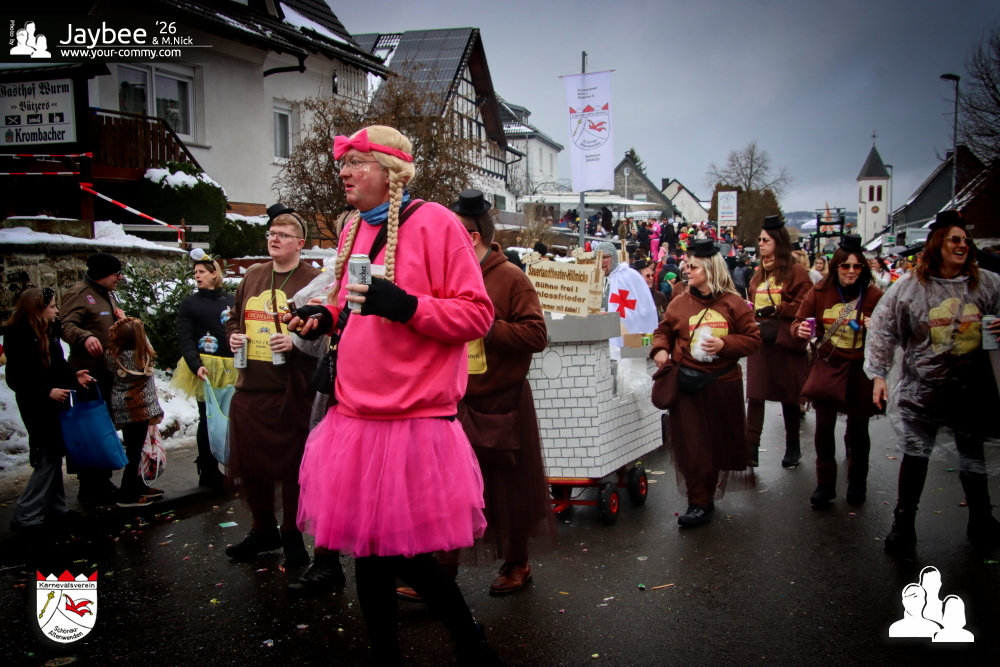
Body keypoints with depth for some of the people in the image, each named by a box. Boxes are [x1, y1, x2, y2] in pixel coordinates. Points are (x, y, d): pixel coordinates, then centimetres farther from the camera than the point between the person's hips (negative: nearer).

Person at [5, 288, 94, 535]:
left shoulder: (49, 332, 6)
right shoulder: (18, 337, -17)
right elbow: (16, 378, -20)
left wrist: (74, 376, -3)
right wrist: (47, 391, -26)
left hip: (53, 403, 9)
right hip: (35, 404, -9)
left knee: (54, 454, 14)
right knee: (48, 457, -7)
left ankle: (55, 508, 25)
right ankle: (25, 517, 2)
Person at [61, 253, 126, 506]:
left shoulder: (108, 295, 18)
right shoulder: (78, 294, -11)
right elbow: (67, 326, -24)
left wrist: (122, 320, 8)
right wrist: (85, 337, -43)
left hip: (109, 373, 10)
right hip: (88, 374, -10)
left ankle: (103, 482, 29)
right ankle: (90, 489, 1)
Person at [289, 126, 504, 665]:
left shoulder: (433, 222, -8)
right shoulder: (354, 231, 13)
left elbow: (477, 315, -12)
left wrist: (404, 304, -24)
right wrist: (323, 317, 7)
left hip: (413, 422, -7)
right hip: (357, 419, 7)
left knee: (404, 552, 0)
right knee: (368, 550, 12)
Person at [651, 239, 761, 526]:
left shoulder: (733, 303, -3)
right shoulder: (680, 303, 2)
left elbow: (753, 339, -2)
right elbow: (664, 331, 13)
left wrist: (724, 344, -18)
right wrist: (660, 349, -7)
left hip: (723, 384, 0)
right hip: (688, 384, 0)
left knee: (720, 441, 11)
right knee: (691, 445, -3)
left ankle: (707, 495, 31)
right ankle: (699, 503, 4)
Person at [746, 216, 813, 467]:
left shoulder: (795, 271, -7)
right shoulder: (758, 273, 14)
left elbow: (805, 305, -14)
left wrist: (778, 309, -20)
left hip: (785, 341, -5)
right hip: (760, 339, 5)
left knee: (788, 395, 7)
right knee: (755, 394, -2)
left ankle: (793, 446, 21)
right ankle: (751, 446, -2)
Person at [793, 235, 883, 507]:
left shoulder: (874, 295, -5)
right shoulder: (820, 292, -3)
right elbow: (798, 322, 3)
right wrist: (800, 329, -19)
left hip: (861, 370, 0)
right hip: (827, 366, 1)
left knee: (858, 427, 9)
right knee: (824, 426, 0)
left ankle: (857, 482, 28)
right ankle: (825, 484, 14)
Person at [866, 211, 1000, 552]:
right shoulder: (909, 286, -5)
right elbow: (881, 330, -2)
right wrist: (878, 374, -7)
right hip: (923, 389, -2)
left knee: (972, 454, 16)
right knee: (915, 455, 3)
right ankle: (903, 523, 16)